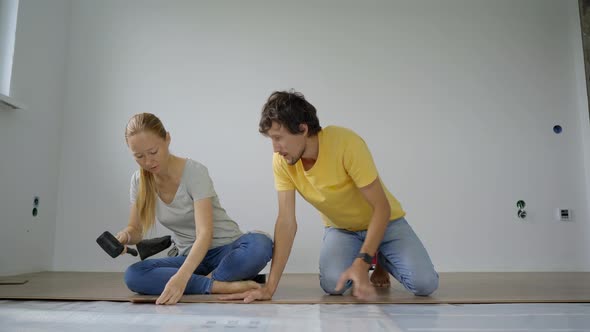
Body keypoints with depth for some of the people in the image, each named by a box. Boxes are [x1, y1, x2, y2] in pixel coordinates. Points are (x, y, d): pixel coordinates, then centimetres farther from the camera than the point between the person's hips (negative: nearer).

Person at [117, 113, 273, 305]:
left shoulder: (195, 172, -21)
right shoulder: (138, 181, -3)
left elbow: (205, 233, -30)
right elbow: (136, 229, 6)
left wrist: (181, 277, -45)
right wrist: (126, 235, -20)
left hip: (226, 250, -4)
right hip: (190, 257, 5)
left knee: (260, 244, -37)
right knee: (133, 276, -25)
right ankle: (220, 285, -24)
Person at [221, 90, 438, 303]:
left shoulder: (347, 143, -31)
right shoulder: (281, 161, -18)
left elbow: (382, 208, -26)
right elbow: (286, 222, -18)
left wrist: (361, 263, -36)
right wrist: (270, 287, -24)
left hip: (384, 222, -2)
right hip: (340, 229, 3)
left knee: (424, 284, -19)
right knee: (333, 284, -25)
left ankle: (379, 261, 14)